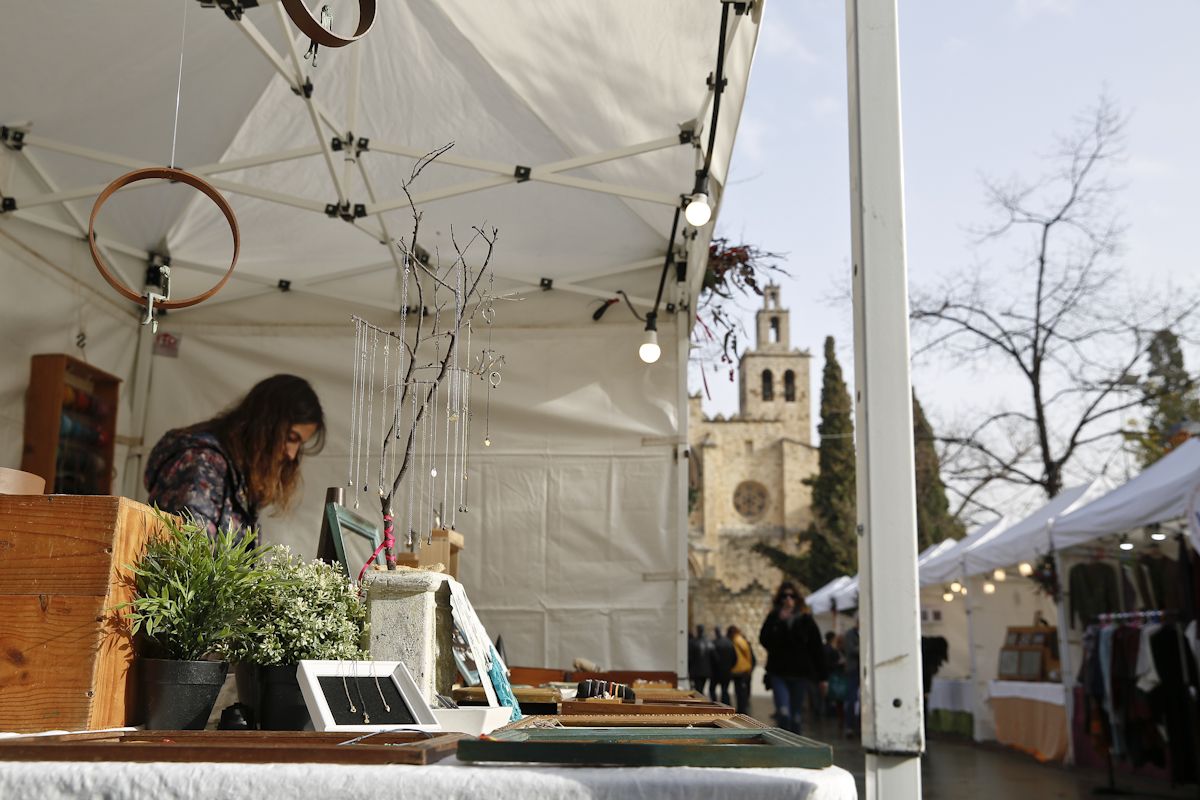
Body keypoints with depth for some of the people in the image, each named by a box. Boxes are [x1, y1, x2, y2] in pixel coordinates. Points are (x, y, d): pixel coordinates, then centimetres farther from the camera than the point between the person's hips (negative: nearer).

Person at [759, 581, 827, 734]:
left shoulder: (805, 619, 2)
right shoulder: (774, 618, 5)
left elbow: (816, 649, 3)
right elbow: (763, 639, -8)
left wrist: (821, 677, 1)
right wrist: (780, 621, -15)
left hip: (800, 673, 0)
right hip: (778, 673, 0)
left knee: (797, 715, 4)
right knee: (783, 712, -13)